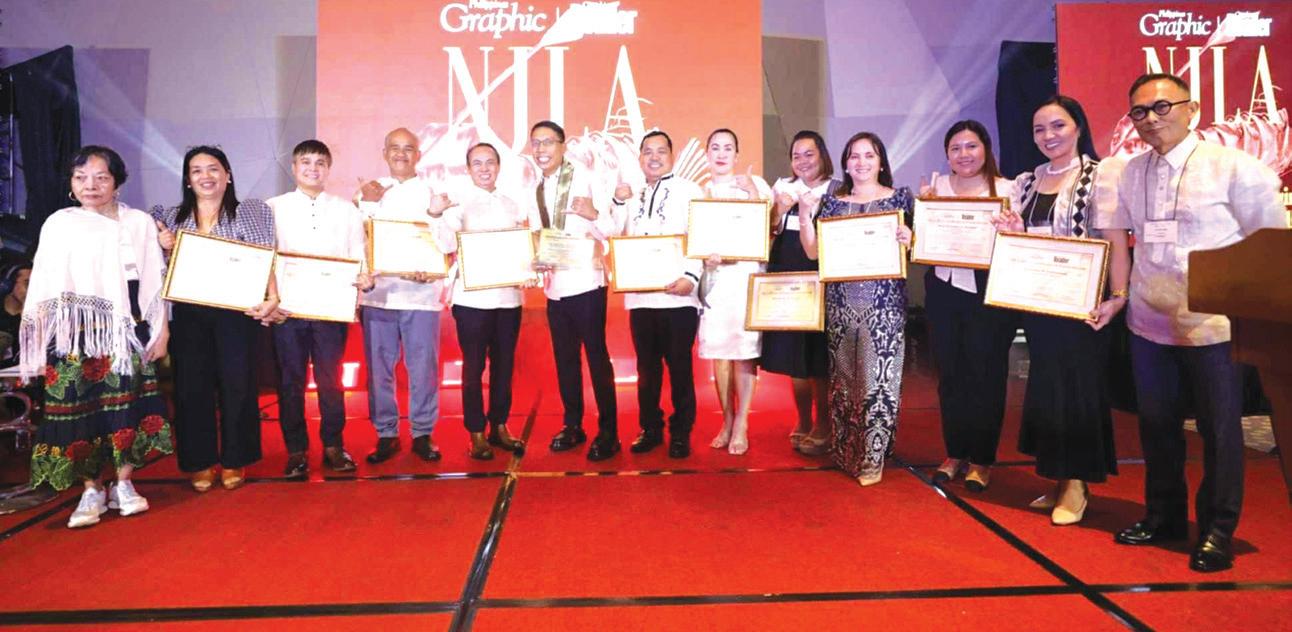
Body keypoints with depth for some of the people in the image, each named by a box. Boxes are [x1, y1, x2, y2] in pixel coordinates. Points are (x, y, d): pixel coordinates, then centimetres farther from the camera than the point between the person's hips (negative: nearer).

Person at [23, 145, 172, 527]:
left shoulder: (139, 223, 6)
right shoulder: (58, 224, 6)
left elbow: (155, 282, 6)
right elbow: (44, 288, 6)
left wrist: (162, 330, 2)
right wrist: (41, 342, 1)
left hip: (124, 331, 0)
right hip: (73, 334, 0)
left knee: (125, 404, -1)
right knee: (77, 408, -1)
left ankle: (124, 485, 13)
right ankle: (91, 491, 11)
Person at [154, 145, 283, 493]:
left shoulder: (251, 212, 7)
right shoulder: (172, 217, 15)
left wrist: (272, 299, -17)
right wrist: (165, 248, -5)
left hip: (235, 311, -2)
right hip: (188, 315, 3)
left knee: (237, 384, 0)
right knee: (192, 387, 4)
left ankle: (234, 460, 13)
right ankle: (200, 462, 16)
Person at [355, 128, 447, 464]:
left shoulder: (432, 192, 8)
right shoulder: (369, 192, 13)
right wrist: (370, 204, -6)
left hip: (421, 294, -1)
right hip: (377, 293, 2)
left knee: (423, 368, 1)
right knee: (378, 368, 5)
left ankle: (422, 434, 14)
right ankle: (386, 434, 17)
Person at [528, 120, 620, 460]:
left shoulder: (585, 178, -7)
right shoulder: (538, 189, 12)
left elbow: (611, 230, -12)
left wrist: (594, 215, -31)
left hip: (585, 282, -7)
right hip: (554, 285, 7)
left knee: (597, 357, -1)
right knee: (564, 358, 14)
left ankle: (608, 432, 7)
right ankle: (573, 426, 26)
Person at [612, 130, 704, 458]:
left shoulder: (689, 191, 2)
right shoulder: (633, 197, 18)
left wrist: (692, 276, -19)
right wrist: (619, 204, 4)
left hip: (678, 295, -4)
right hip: (640, 296, 5)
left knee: (679, 367, 3)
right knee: (647, 367, 11)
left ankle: (681, 432, 14)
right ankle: (650, 428, 23)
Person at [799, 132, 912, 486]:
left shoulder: (900, 199, 5)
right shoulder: (832, 202, 10)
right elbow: (813, 251, 7)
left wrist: (909, 240, -15)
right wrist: (805, 215, -5)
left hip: (884, 303, -2)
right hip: (840, 303, 3)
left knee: (878, 377, -4)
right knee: (843, 377, 8)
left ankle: (872, 458, 7)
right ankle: (845, 452, 21)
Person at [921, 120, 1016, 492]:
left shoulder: (1006, 189, -4)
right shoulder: (936, 188, 7)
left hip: (988, 294, -3)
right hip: (944, 292, 3)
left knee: (986, 375, 4)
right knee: (950, 374, 10)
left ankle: (982, 459, 18)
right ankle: (955, 452, 24)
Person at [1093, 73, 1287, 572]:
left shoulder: (1232, 167, -8)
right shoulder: (1130, 174, 6)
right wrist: (1117, 296, 5)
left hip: (1214, 324, -4)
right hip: (1150, 323, 5)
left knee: (1219, 429, 6)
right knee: (1156, 424, 15)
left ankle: (1217, 532, 22)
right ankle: (1164, 516, 32)